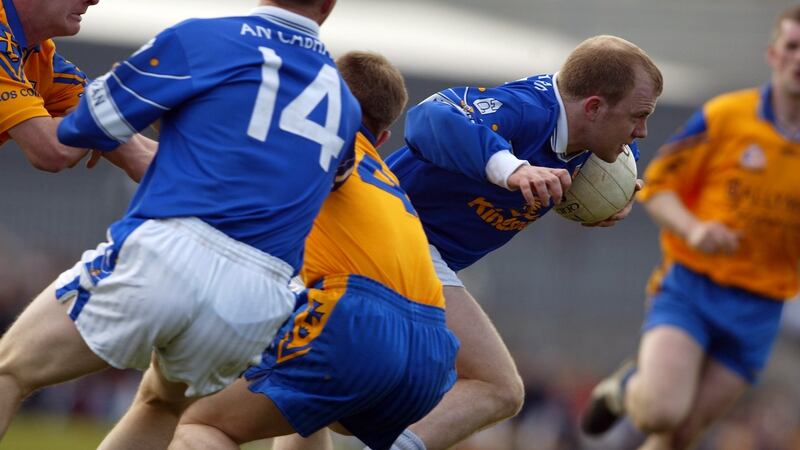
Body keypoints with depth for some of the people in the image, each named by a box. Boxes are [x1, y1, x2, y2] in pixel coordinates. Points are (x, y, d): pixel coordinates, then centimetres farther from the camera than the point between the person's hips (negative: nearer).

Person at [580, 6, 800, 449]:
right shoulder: (723, 116, -4)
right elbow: (656, 186, 1)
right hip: (691, 286, -2)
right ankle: (626, 387, 14)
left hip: (758, 310, 2)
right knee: (661, 410, -22)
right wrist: (693, 229, -19)